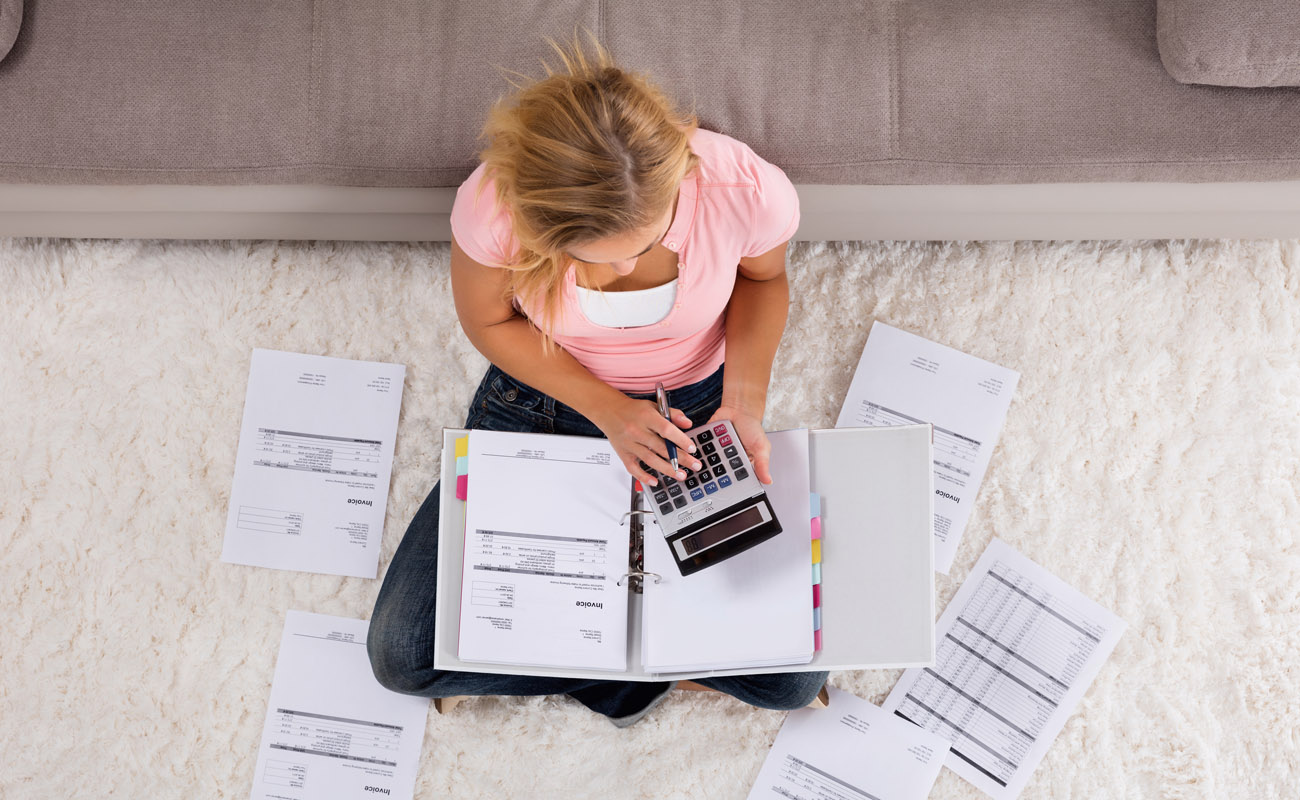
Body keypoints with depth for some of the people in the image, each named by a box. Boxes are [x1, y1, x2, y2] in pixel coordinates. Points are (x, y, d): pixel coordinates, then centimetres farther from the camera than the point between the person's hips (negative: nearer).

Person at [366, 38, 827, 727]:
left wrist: (744, 404, -20)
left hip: (695, 406, 0)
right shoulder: (492, 205, -32)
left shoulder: (748, 191, -31)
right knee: (402, 655, -9)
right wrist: (607, 410, -21)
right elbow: (487, 320, -10)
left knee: (791, 681, -8)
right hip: (543, 396, 0)